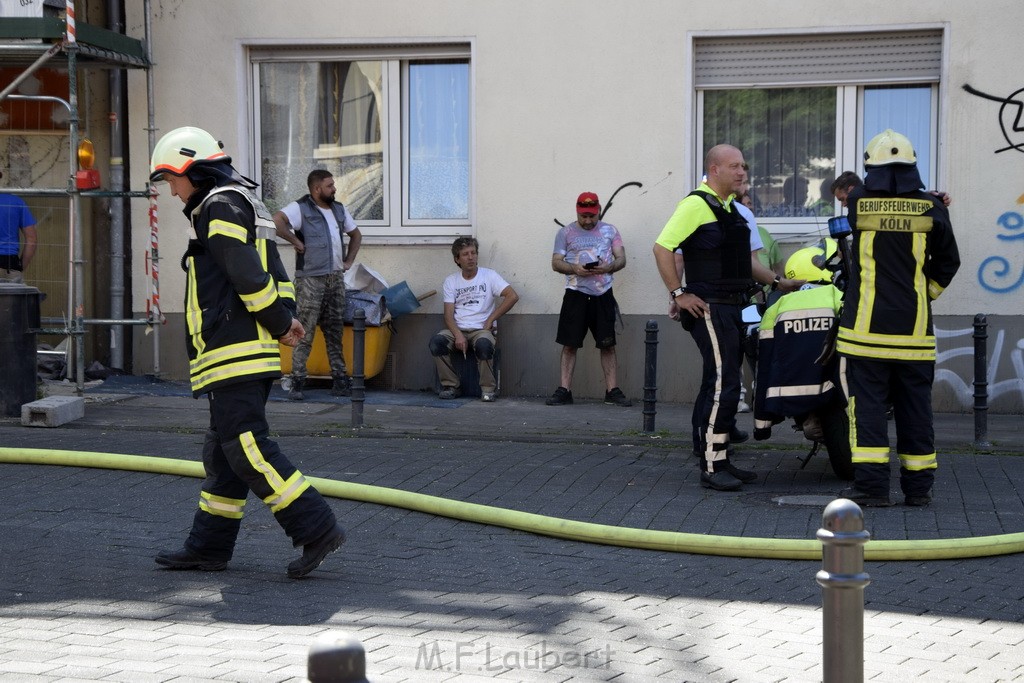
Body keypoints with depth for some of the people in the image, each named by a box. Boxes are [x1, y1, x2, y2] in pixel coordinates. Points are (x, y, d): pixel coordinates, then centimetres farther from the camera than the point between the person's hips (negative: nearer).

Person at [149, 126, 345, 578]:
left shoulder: (219, 206, -9)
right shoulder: (247, 207, 24)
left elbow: (248, 275, -18)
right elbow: (277, 278, 21)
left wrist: (280, 324, -7)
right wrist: (285, 320, 6)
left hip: (234, 349, -10)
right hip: (253, 352, 10)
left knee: (246, 449, -12)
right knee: (223, 451, 12)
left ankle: (316, 528, -14)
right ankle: (208, 548, 18)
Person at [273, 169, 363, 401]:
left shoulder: (339, 209, 15)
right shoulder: (300, 208, -7)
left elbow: (355, 234, 28)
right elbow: (277, 221, -25)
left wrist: (349, 261, 16)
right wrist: (297, 242, -18)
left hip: (336, 278, 7)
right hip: (310, 279, -7)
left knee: (335, 331, 9)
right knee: (305, 332, -7)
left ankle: (340, 380, 13)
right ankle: (297, 381, -3)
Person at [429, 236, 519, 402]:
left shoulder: (489, 276, 5)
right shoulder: (451, 281, 11)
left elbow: (512, 296, -7)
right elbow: (448, 314, 2)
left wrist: (490, 320, -8)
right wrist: (458, 335, -18)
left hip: (482, 330, -2)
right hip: (458, 329, 2)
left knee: (483, 344, -38)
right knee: (436, 342, -28)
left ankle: (488, 388, -18)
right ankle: (451, 386, -14)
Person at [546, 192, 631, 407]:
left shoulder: (610, 230, 11)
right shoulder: (566, 232, 8)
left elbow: (621, 259, 7)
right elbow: (556, 262, 4)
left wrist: (608, 267, -15)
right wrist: (574, 269, -15)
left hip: (603, 295, 1)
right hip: (576, 294, -1)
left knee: (608, 345, 2)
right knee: (569, 344, -2)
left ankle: (612, 391, 6)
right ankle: (564, 390, 2)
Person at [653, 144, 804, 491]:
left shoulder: (730, 208, 18)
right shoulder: (696, 205, -11)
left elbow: (743, 259, 28)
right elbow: (662, 247, -18)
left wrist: (777, 281, 20)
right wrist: (678, 293, -18)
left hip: (732, 308, 10)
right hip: (709, 308, -10)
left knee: (720, 384, 12)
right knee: (723, 384, -13)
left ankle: (718, 461, 19)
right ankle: (712, 467, -9)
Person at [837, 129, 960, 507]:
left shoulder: (858, 202, -4)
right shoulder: (931, 208, -2)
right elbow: (948, 261, 6)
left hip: (867, 325, -2)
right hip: (914, 327, 2)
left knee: (868, 403, 0)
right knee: (915, 406, 9)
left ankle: (871, 484, -5)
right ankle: (918, 486, 14)